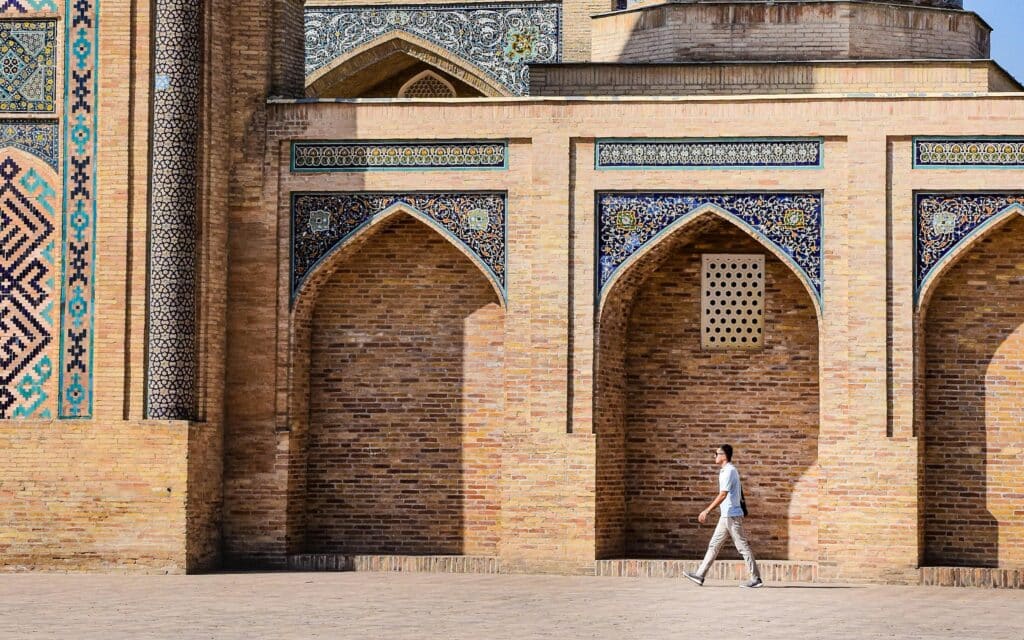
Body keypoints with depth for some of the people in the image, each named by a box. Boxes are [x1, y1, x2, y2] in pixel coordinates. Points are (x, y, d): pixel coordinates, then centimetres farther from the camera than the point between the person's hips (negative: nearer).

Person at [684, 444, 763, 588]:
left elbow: (722, 495, -22)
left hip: (732, 516, -10)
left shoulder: (729, 471, -16)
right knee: (714, 545, 8)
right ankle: (700, 575, 9)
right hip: (726, 516, 10)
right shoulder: (726, 471, 15)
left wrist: (707, 511, -23)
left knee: (742, 546, -5)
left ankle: (755, 579, -1)